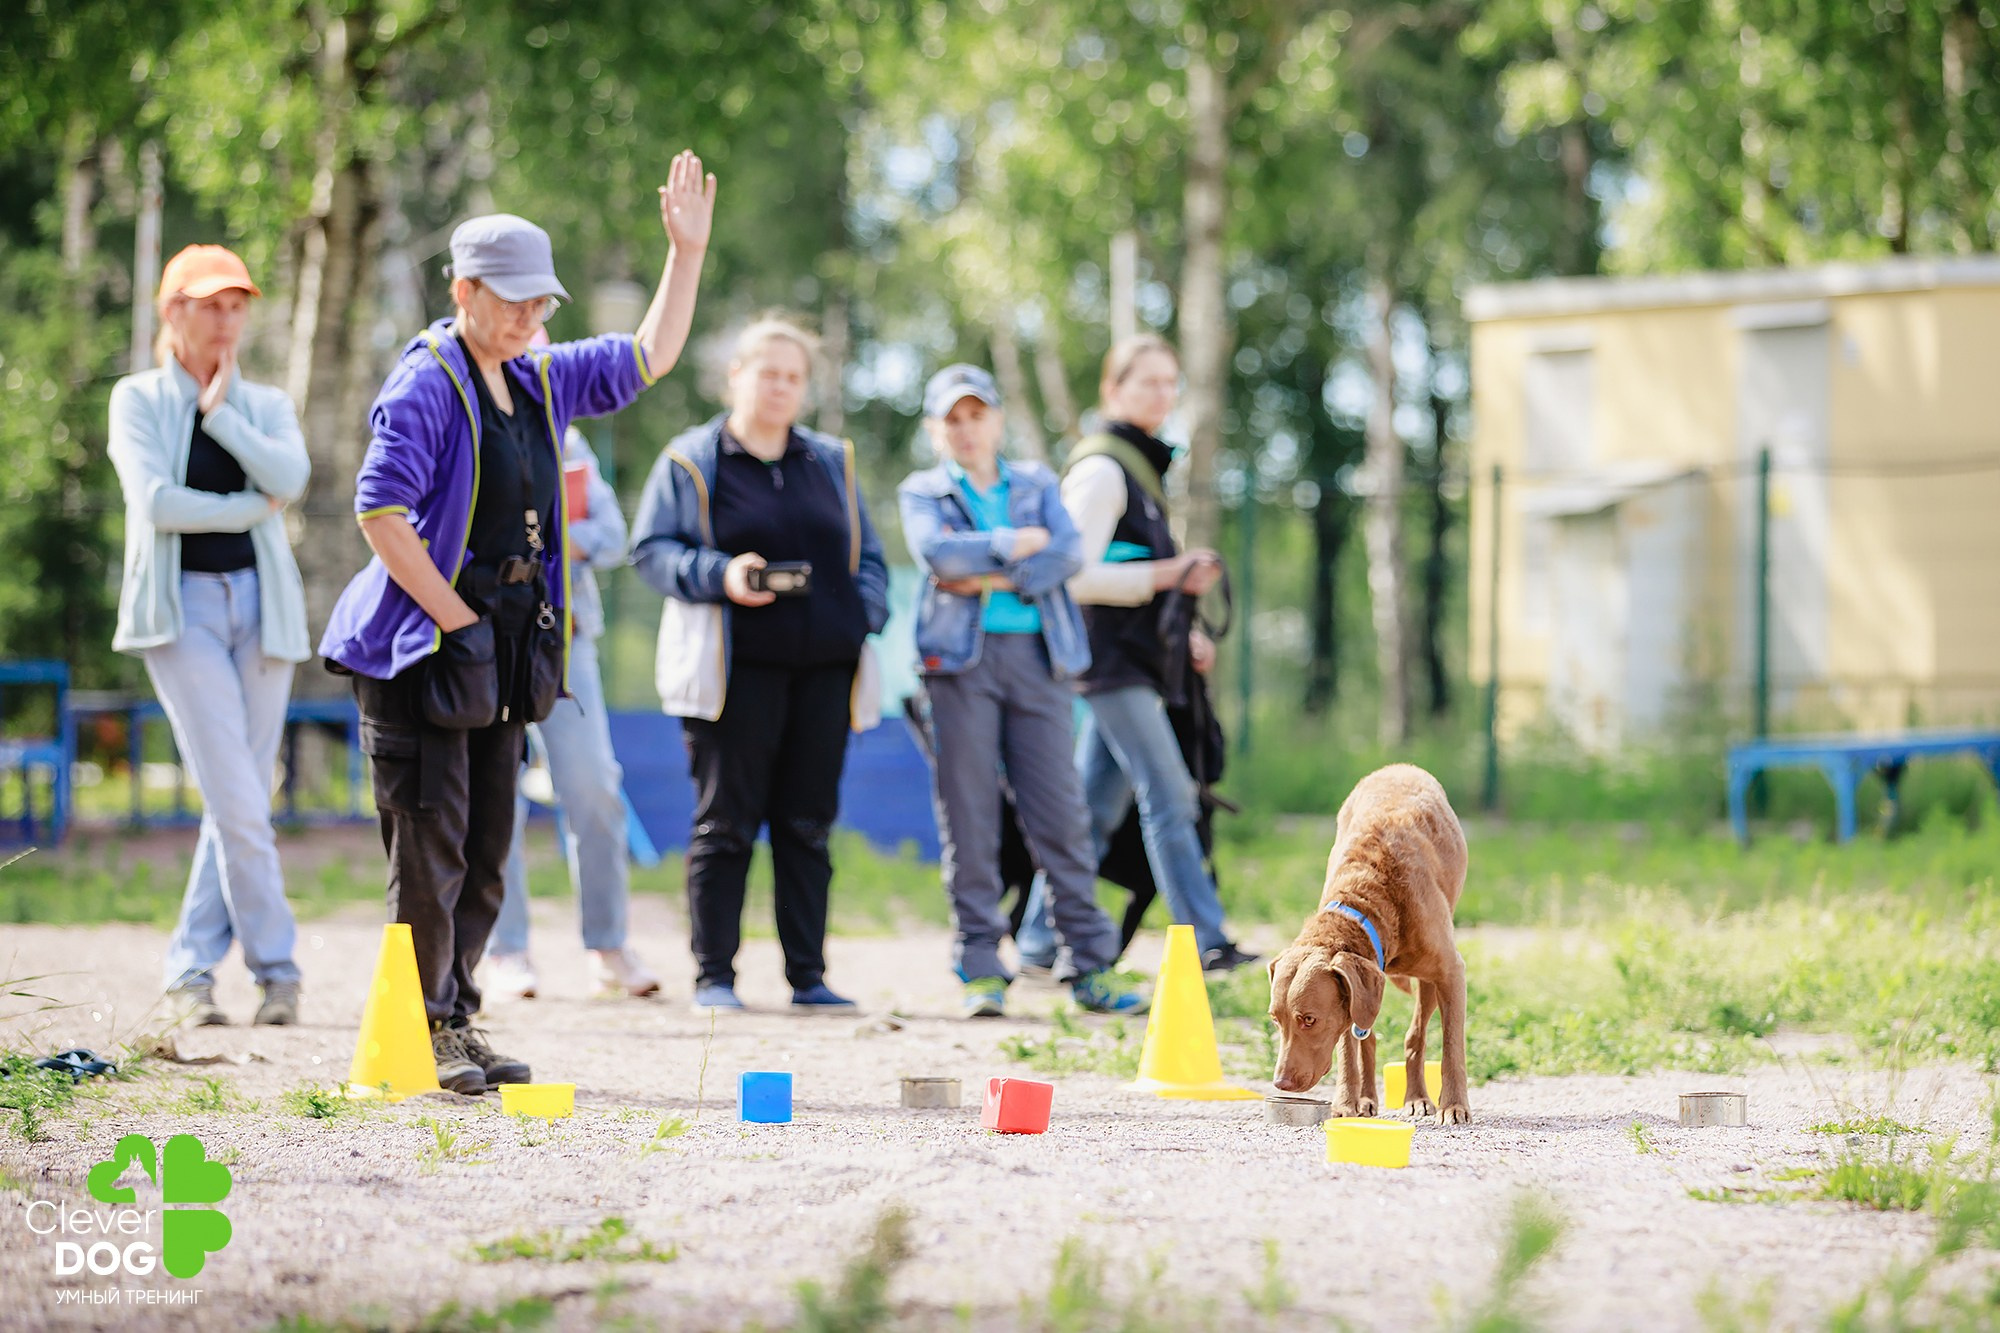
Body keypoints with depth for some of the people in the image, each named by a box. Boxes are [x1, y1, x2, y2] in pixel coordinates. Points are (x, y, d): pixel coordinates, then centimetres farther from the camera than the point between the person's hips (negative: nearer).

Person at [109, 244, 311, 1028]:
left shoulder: (265, 405, 14)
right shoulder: (139, 399, 5)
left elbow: (291, 478, -8)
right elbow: (156, 501, -10)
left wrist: (220, 409, -4)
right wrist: (251, 508, -5)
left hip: (260, 602, 4)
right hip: (180, 604, -4)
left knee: (239, 801, 2)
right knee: (239, 802, -12)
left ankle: (191, 969, 11)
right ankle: (275, 968, -3)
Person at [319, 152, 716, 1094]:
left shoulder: (543, 381, 14)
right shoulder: (425, 385, -10)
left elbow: (651, 356, 23)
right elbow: (380, 511, -17)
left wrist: (686, 253, 14)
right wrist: (455, 619, -16)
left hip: (503, 652, 8)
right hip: (421, 649, -8)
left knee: (486, 849, 10)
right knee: (431, 846, -6)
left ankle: (458, 1022, 17)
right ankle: (423, 1029, 0)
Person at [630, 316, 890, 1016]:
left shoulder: (832, 462, 17)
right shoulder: (691, 460, 4)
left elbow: (869, 557, 20)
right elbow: (651, 549, 0)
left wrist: (864, 612, 1)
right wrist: (719, 576, -16)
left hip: (823, 668, 4)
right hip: (737, 665, -4)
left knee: (809, 824, 5)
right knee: (725, 821, -3)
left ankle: (808, 976, 9)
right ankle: (713, 976, 2)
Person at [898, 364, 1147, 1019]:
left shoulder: (1038, 484, 18)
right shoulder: (922, 492, 12)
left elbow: (1069, 552, 0)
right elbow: (936, 553, -9)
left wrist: (994, 577, -10)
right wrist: (1016, 543, -4)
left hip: (1037, 654, 1)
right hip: (960, 658, -1)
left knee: (1061, 814, -2)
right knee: (968, 817, -4)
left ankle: (1092, 965, 1)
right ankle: (981, 971, -1)